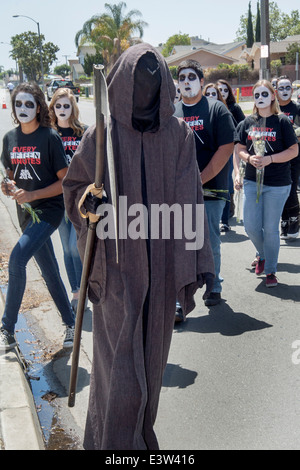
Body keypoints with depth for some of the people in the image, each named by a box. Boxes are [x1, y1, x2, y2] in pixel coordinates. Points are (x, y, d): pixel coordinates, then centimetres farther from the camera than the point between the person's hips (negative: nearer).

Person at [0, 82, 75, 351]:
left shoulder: (50, 137, -10)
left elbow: (65, 181, -10)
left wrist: (32, 194, -19)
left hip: (49, 209, -6)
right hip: (26, 213, 6)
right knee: (49, 271, 13)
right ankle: (70, 324, 27)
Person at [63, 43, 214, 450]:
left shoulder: (178, 134, 2)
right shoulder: (102, 134, -3)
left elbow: (190, 200, 1)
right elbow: (74, 186, 7)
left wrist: (201, 260, -2)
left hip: (161, 264, 3)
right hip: (117, 262, -2)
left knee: (151, 350, 15)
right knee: (120, 354, -1)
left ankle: (142, 429, 37)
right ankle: (115, 440, 16)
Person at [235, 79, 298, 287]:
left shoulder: (282, 121, -4)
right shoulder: (248, 122, 7)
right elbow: (240, 149, 12)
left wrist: (269, 159, -18)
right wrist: (249, 158, -10)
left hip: (277, 184, -3)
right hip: (252, 181, 4)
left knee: (271, 229, 1)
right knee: (251, 226, 3)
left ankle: (271, 271, 17)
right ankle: (263, 255, 34)